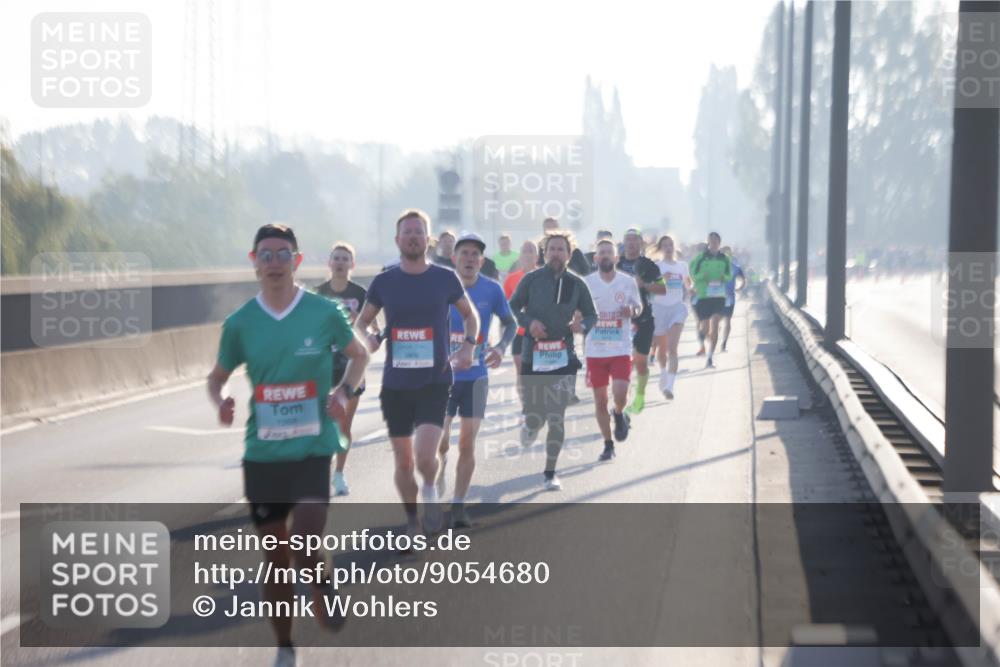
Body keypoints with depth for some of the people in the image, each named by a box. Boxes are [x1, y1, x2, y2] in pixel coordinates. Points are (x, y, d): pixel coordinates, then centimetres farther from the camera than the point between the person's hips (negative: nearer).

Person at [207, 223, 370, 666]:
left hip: (312, 449, -2)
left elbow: (358, 355, 11)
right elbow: (217, 377, 11)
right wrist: (220, 402, -11)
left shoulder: (323, 312, -5)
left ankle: (321, 588, 21)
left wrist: (345, 392, -7)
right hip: (262, 455, 2)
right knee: (275, 555, 9)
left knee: (306, 547, -16)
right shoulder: (240, 323, -1)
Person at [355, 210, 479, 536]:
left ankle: (430, 491, 13)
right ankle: (412, 523, 29)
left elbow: (470, 314, 13)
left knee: (425, 456, -20)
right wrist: (366, 337, -10)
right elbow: (361, 321, 13)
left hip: (434, 382, -2)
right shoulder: (383, 282, 2)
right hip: (395, 384, 2)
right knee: (403, 462, 9)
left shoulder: (445, 278, -1)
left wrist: (469, 344, -5)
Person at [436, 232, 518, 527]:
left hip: (476, 377, 1)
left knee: (467, 445, 1)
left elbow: (510, 323, 10)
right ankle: (440, 472, 28)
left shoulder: (492, 290, -4)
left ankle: (459, 506, 11)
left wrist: (501, 347, -8)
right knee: (439, 442, -4)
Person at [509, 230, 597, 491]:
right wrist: (528, 322, -13)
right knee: (534, 416, 3)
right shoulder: (531, 279, 0)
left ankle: (550, 473, 8)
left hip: (564, 357, 1)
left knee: (557, 418, -4)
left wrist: (583, 325, -10)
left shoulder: (576, 283, 4)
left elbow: (591, 315, 12)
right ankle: (530, 426, 44)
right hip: (533, 357, -1)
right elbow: (512, 308, 6)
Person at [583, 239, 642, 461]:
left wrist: (632, 311, -10)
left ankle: (619, 415, 21)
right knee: (600, 400, 5)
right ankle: (608, 444, 20)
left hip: (621, 349, -1)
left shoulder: (628, 282, -1)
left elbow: (639, 306, 12)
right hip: (595, 350, 1)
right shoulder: (587, 283, -1)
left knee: (620, 395, -16)